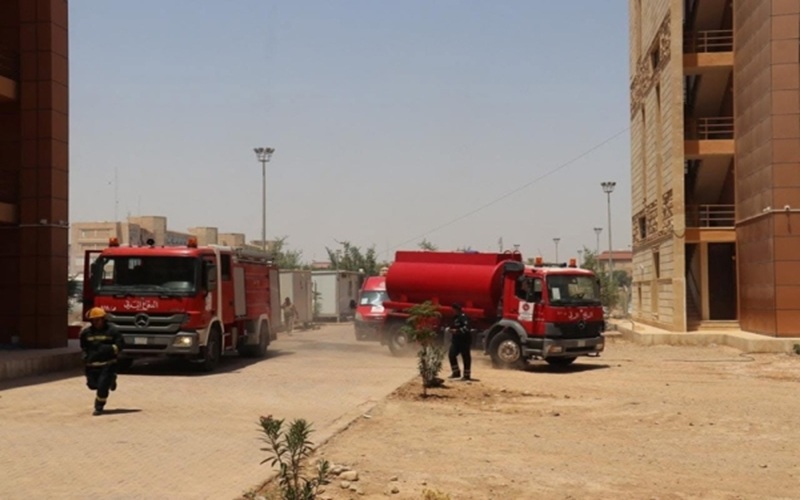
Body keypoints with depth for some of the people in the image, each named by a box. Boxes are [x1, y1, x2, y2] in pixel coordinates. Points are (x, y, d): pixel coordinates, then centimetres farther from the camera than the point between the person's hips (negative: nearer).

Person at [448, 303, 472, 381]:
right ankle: (456, 372, 13)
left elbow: (466, 327, -28)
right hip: (457, 340, 10)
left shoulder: (463, 317, -15)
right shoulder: (456, 317, 16)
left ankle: (467, 375, 2)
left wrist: (457, 331, -31)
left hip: (464, 340, -10)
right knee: (451, 354, 4)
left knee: (466, 357, -3)